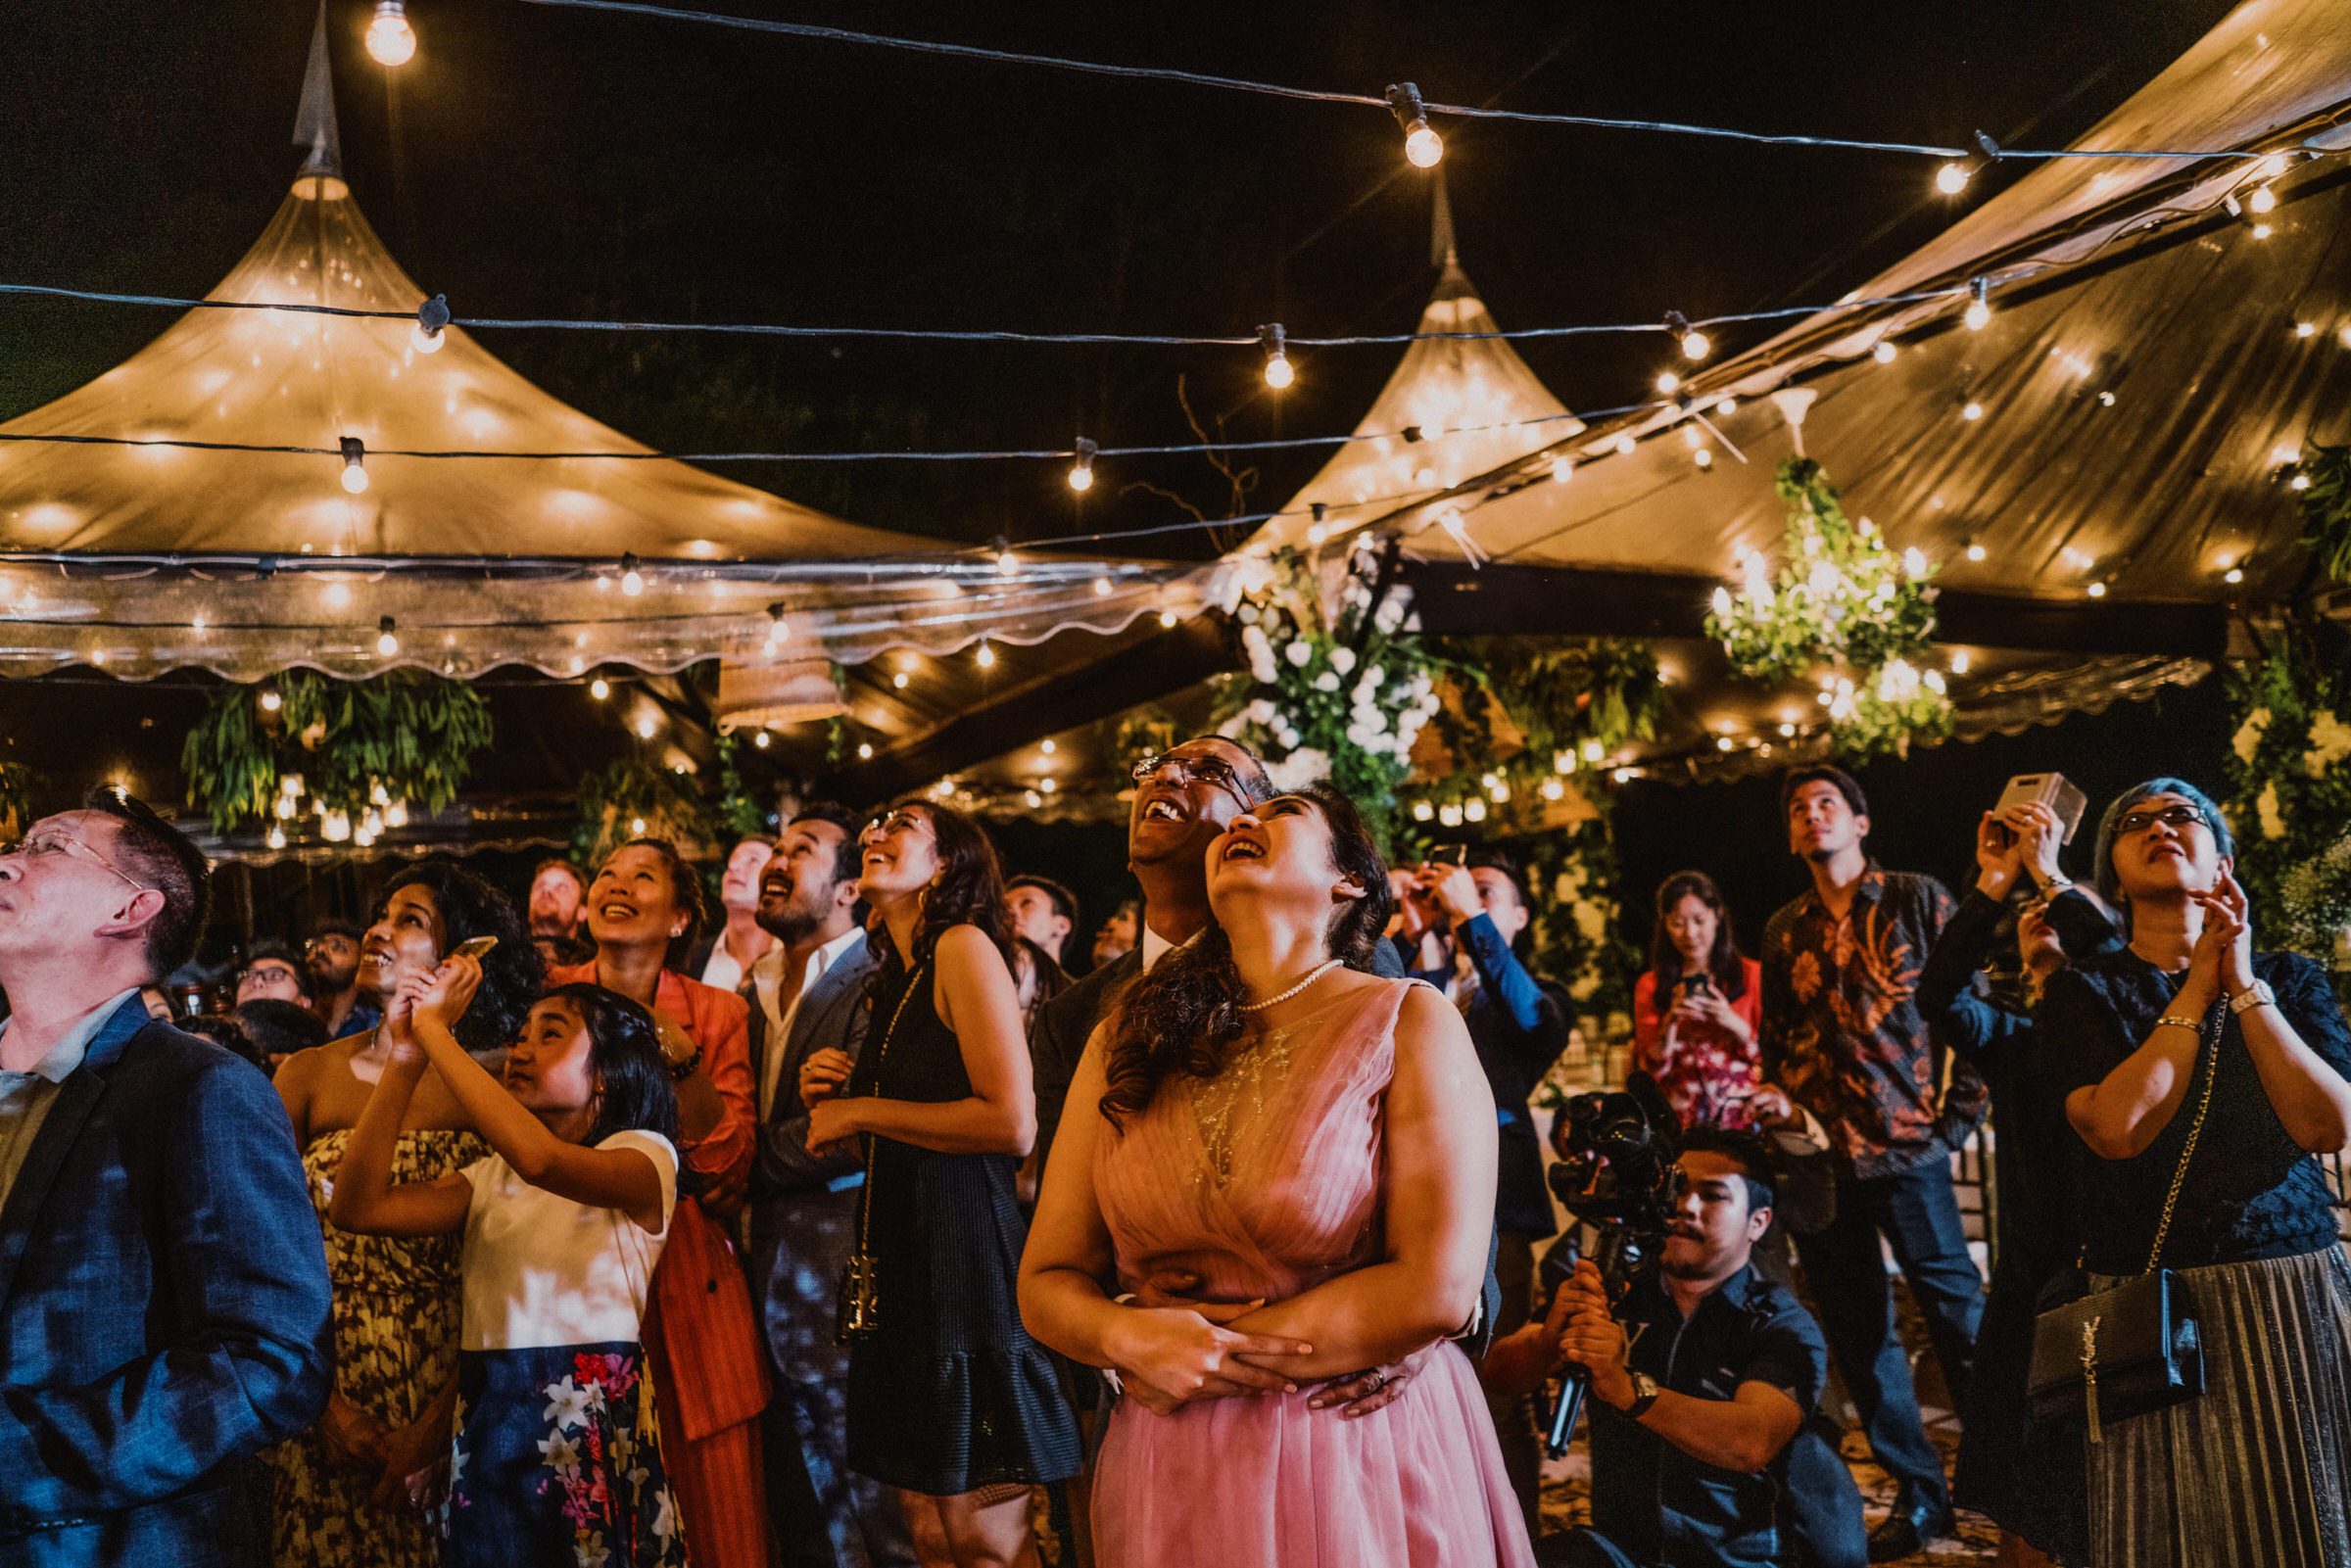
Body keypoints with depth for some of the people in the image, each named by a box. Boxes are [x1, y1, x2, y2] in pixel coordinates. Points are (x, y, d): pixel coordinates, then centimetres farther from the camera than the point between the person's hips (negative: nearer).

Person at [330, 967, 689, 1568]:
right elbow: (359, 1207, -3)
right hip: (487, 1426, 5)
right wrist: (405, 1058, -8)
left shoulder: (645, 1155, -4)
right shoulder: (488, 1178, 13)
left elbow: (539, 1159, -26)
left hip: (593, 1431, -5)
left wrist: (435, 1029, -20)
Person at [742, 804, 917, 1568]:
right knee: (796, 1501, 16)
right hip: (768, 1255, 8)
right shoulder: (757, 989, 14)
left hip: (838, 1248, -7)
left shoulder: (875, 982, -10)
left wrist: (756, 1157, -9)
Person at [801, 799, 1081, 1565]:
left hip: (964, 1238, -8)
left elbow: (1011, 1123, -19)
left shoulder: (964, 946, -8)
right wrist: (827, 1098, 5)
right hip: (898, 1249, 8)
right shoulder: (894, 979, 16)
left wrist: (861, 1111, -9)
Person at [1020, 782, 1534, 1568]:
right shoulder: (1126, 1039, 3)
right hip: (1170, 1474, 3)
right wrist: (1133, 1340, -18)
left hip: (1370, 1462, -3)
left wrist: (1215, 1356, -12)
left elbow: (1439, 1289, -16)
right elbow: (1047, 1281, 3)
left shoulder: (1409, 1022, -8)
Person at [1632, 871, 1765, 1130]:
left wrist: (1734, 1024, -8)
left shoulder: (1751, 975, 8)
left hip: (1743, 1118, 0)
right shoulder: (1650, 985, 10)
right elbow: (1650, 1071, 7)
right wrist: (1670, 1024, -9)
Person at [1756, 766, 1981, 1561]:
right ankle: (1918, 1495, 22)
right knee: (1857, 1332, 9)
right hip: (1819, 1152, 4)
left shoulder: (1917, 899, 2)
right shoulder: (1784, 930, 13)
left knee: (1957, 1313, -1)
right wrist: (1780, 1096, 2)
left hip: (1908, 1143, -4)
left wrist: (1960, 1102, -7)